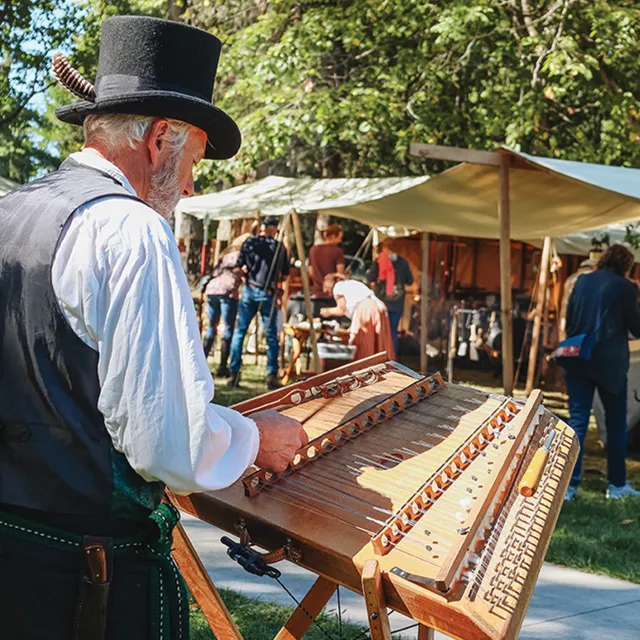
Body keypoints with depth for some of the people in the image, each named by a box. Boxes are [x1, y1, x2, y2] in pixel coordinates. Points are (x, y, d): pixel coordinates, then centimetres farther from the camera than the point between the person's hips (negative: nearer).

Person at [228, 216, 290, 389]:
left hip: (249, 290, 1)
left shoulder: (249, 243, 1)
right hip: (268, 294, -1)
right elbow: (285, 274, 4)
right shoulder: (280, 247, 0)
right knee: (271, 335, 6)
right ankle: (272, 375, 4)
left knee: (239, 332, 7)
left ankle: (234, 373, 3)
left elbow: (240, 268, -1)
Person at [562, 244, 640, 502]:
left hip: (577, 359, 4)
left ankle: (568, 485, 0)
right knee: (616, 423, 9)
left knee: (577, 420, 5)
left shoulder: (582, 281, 9)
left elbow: (568, 319, 13)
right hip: (609, 363, -4)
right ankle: (617, 484, 16)